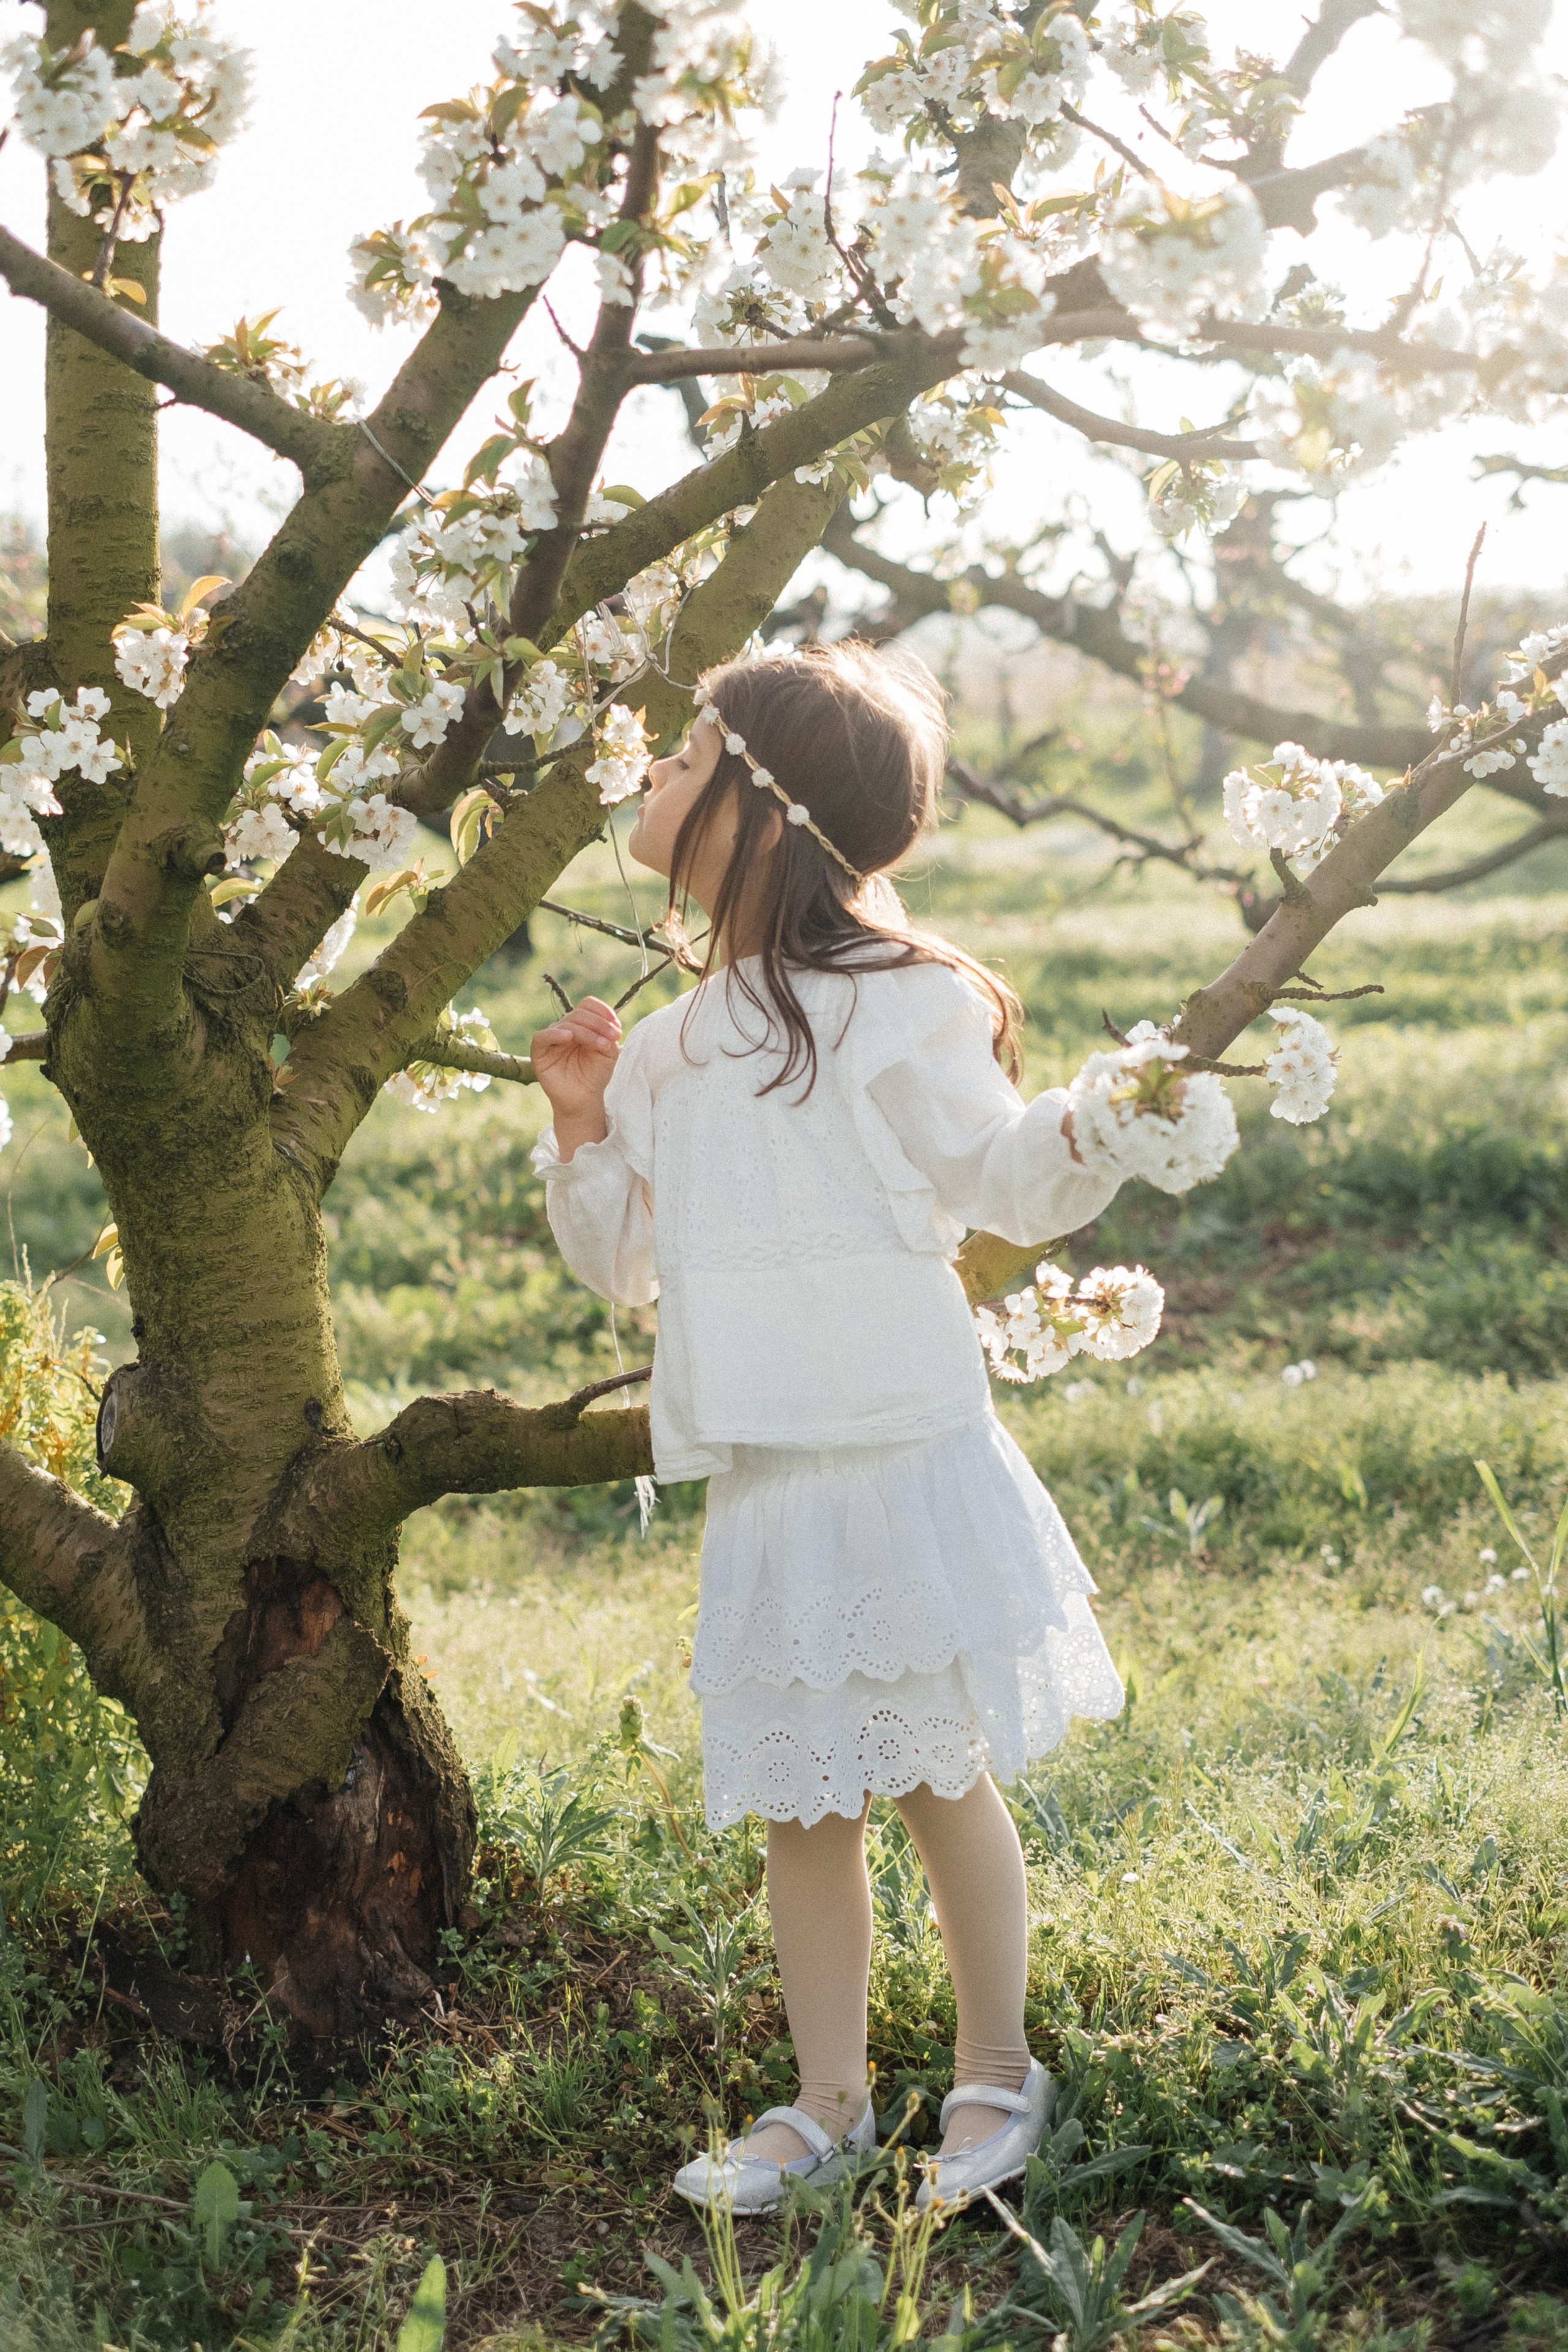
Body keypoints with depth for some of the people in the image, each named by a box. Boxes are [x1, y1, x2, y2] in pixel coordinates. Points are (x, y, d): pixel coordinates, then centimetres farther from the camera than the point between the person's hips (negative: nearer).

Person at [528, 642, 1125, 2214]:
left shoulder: (891, 1005, -5)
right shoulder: (675, 1045, 14)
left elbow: (1011, 1186, -2)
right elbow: (628, 1263, 21)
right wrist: (584, 1126, 6)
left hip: (901, 1451, -6)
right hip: (761, 1480, 6)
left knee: (939, 1774, 4)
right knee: (800, 1801, 11)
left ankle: (996, 2075, 22)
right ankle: (828, 2103, 24)